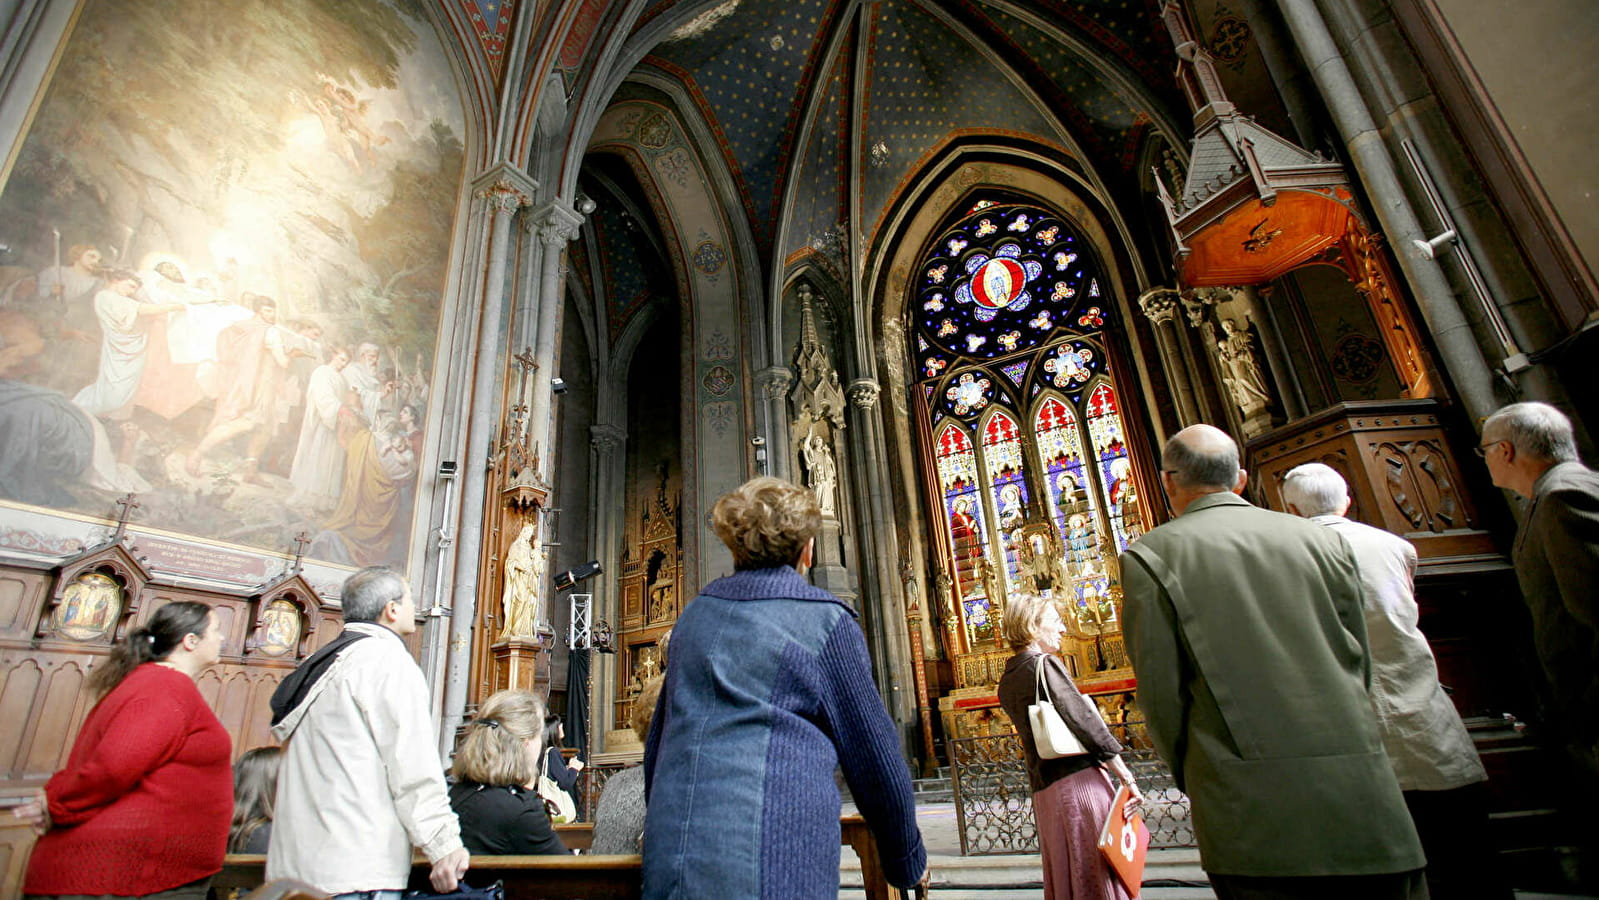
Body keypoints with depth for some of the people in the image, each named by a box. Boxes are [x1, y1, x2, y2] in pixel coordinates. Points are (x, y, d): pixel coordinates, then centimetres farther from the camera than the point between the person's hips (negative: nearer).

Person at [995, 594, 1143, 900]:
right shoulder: (1044, 664, -11)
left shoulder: (1007, 682, 12)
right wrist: (1127, 778, -10)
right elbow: (1086, 723, -14)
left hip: (1044, 791, 7)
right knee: (1103, 874, 1)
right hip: (1079, 780, -7)